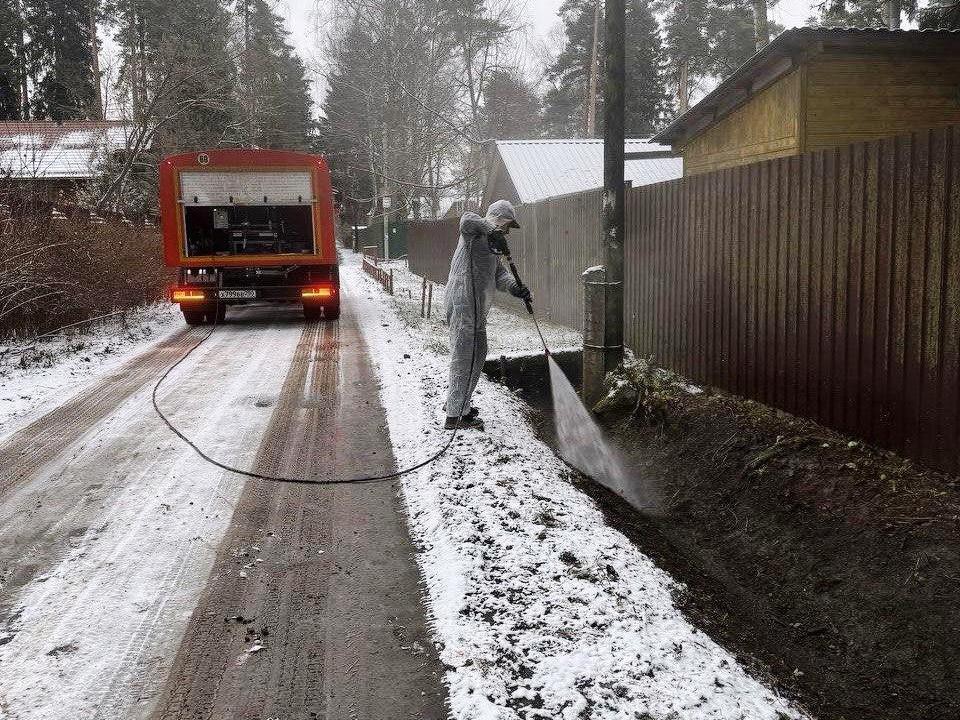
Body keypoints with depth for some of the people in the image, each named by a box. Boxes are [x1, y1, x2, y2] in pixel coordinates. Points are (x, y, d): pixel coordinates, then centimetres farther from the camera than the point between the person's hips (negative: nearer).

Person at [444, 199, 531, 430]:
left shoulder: (491, 242, 22)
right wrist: (492, 229, -24)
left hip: (477, 309, 10)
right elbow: (467, 220, -33)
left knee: (478, 354, 20)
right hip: (463, 305, -10)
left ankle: (459, 404, 34)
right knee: (464, 359, -8)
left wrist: (514, 286, -6)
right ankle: (456, 415, -3)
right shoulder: (475, 234, -7)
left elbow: (498, 275, 12)